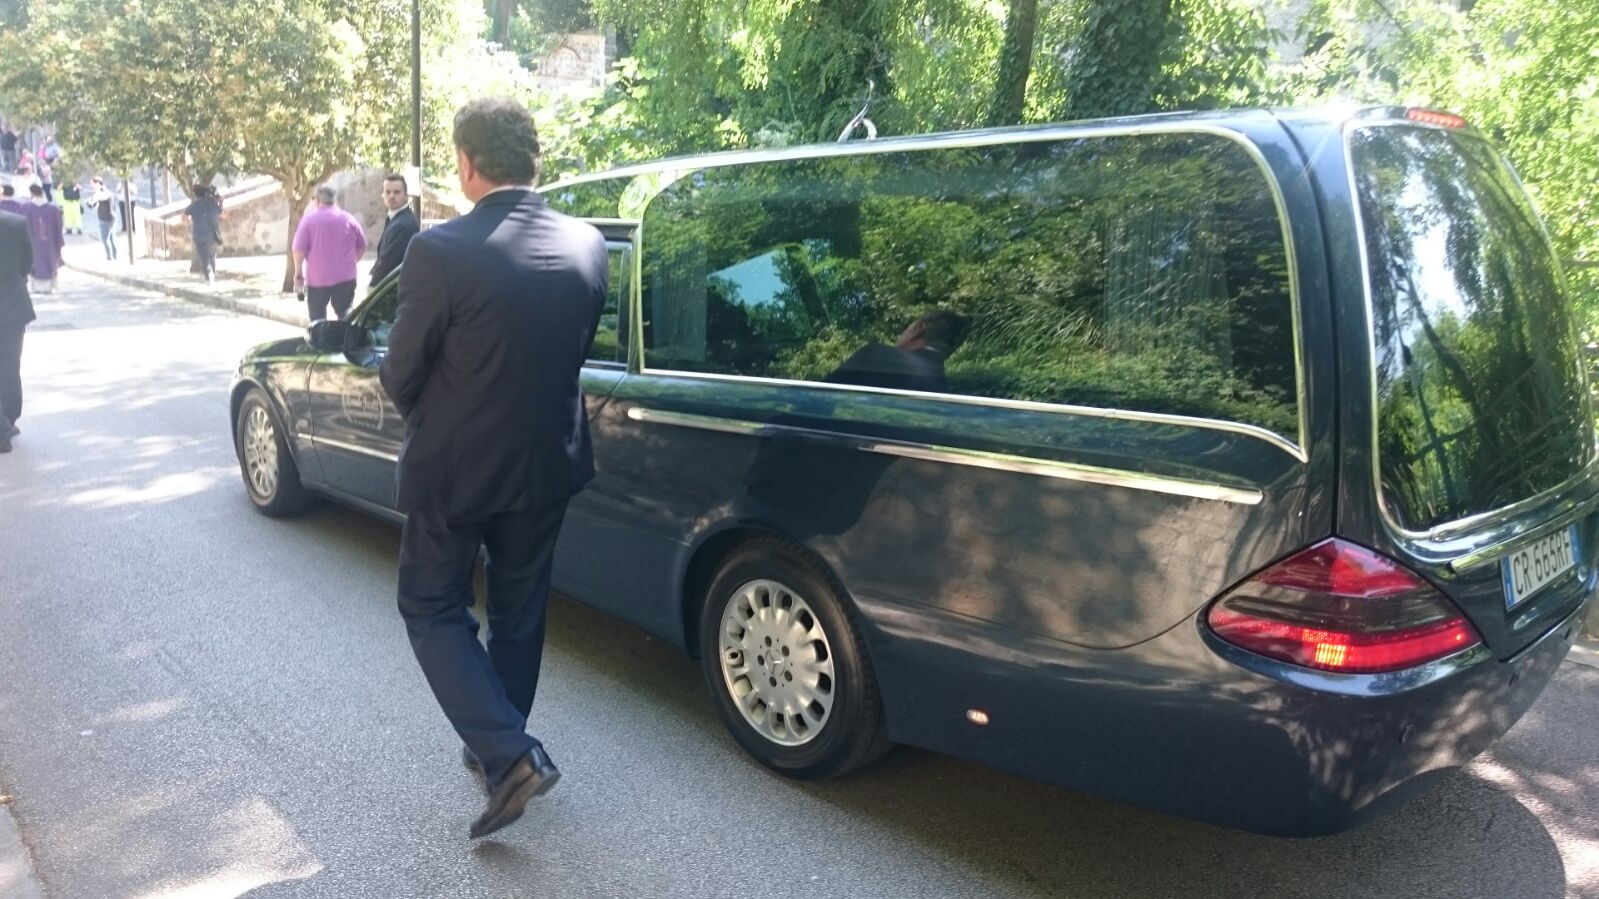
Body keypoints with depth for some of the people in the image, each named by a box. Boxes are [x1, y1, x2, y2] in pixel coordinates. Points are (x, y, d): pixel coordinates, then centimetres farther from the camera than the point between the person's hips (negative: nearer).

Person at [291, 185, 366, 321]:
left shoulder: (309, 219, -4)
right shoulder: (348, 219, 4)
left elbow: (299, 249, -8)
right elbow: (362, 246, 12)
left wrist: (298, 273, 2)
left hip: (317, 278, -2)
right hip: (345, 277, 2)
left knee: (318, 320, 7)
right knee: (345, 316, 8)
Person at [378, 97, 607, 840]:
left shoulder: (440, 251, -20)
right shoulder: (587, 245, -6)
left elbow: (400, 374, -11)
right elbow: (578, 353, 5)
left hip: (455, 468, -5)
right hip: (546, 464, 5)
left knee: (432, 608, 14)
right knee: (519, 611, 20)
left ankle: (508, 755, 0)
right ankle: (500, 747, 36)